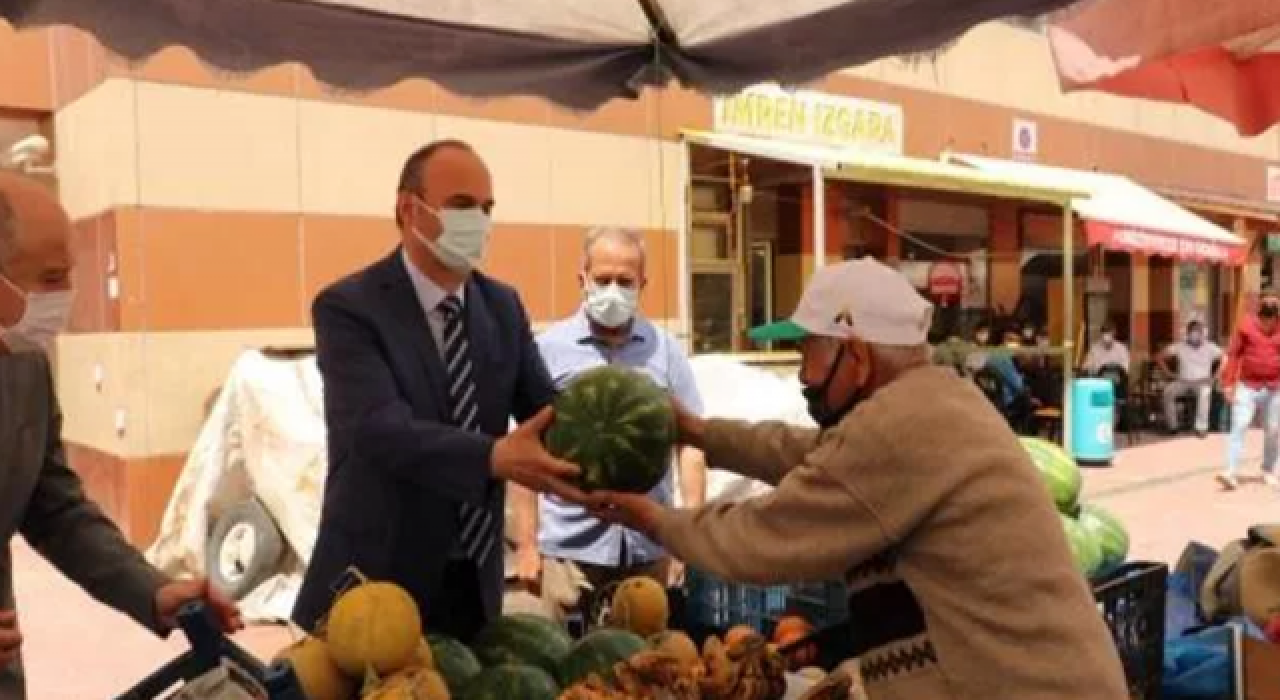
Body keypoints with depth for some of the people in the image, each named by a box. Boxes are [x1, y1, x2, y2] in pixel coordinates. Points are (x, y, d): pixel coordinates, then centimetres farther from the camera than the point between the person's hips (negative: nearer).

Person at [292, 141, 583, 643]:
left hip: (475, 582, 6)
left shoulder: (503, 306, 5)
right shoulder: (348, 307, -14)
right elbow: (382, 429, -28)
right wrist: (495, 457, -42)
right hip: (377, 582, -5)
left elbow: (546, 408, -3)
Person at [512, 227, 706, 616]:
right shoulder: (549, 348, -1)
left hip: (650, 545, 2)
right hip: (569, 544, -1)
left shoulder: (667, 349, 4)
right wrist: (527, 543, -2)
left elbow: (690, 442, 5)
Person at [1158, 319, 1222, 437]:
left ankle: (1201, 427, -35)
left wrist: (1214, 377, -13)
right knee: (1168, 391, -28)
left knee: (1204, 392, -37)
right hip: (1183, 382, 2)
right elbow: (1159, 358, 0)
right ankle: (1172, 426, -17)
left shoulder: (1210, 347, 0)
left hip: (1202, 382, -1)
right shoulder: (1179, 346, 1)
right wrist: (1170, 374, -7)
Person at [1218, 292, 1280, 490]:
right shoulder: (1246, 326, -4)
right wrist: (1228, 383, -6)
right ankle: (1230, 472, -15)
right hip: (1247, 386, -2)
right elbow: (1233, 354, -2)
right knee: (1239, 426, -11)